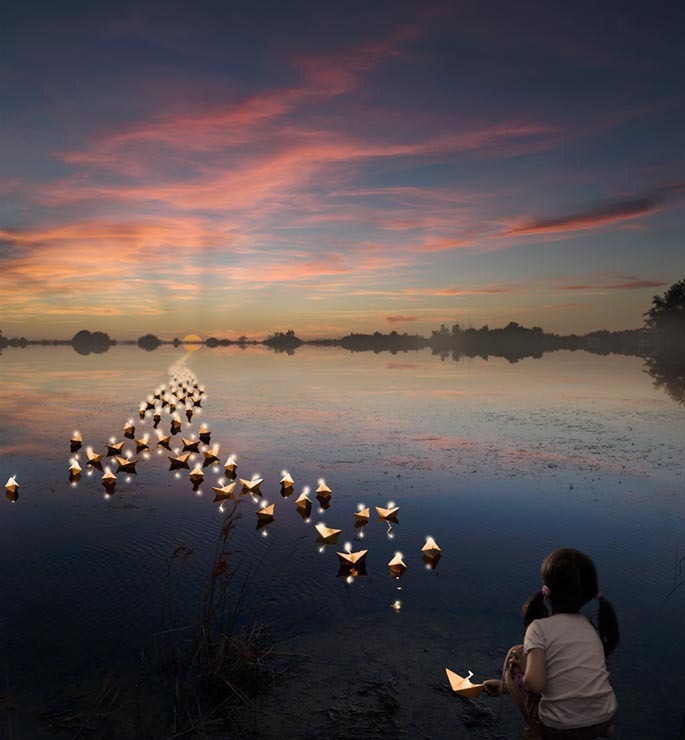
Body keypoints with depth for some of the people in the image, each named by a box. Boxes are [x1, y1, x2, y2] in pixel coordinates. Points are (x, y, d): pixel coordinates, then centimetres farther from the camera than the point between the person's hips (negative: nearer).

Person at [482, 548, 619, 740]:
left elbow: (534, 683, -24)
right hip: (603, 721, 6)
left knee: (515, 654, 12)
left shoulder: (540, 627, -12)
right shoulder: (590, 626, 7)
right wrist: (506, 683, 24)